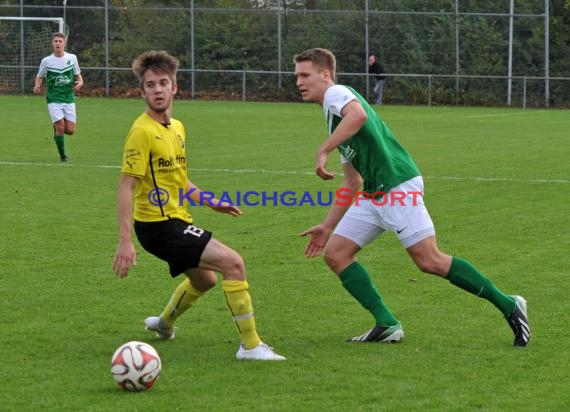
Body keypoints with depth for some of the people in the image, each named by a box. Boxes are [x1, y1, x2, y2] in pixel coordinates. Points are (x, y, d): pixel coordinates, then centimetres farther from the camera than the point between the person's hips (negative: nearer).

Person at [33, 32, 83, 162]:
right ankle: (62, 155, 6)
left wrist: (80, 83, -9)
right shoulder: (46, 61, -2)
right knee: (60, 127, -12)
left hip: (69, 98, 2)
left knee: (70, 130, -2)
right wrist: (37, 86, -13)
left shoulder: (72, 58, 2)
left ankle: (57, 128, 33)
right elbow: (39, 77, 8)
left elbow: (78, 75, 14)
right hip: (54, 99, -2)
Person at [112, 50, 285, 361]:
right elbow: (126, 186, -22)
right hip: (159, 226, -10)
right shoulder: (142, 131, -17)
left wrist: (210, 202, 20)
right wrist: (125, 241, -28)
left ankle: (163, 324, 55)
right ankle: (250, 345, -13)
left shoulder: (177, 128, 10)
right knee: (233, 263, -18)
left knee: (205, 279, 31)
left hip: (176, 220, 10)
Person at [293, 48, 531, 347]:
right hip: (372, 195, 10)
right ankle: (387, 324, 0)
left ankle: (508, 306, -3)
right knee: (334, 253, 3)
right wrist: (327, 226, 28)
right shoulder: (333, 113, 25)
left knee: (430, 261, -13)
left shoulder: (336, 93, -3)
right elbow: (352, 181, 28)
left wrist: (323, 151, -28)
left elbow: (358, 114, -30)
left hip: (398, 186, -10)